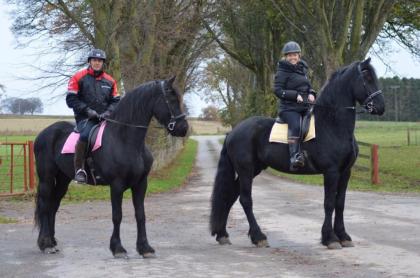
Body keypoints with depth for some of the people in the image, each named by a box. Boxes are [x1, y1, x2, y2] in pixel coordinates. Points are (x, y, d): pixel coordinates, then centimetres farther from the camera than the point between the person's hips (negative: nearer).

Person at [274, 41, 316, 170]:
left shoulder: (303, 69, 18)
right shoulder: (282, 72, -2)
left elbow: (309, 87, 25)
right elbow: (278, 90, -10)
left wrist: (311, 94, 1)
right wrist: (295, 95, -19)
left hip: (305, 106, 7)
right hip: (289, 108, -7)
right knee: (296, 126, -33)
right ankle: (294, 156, -41)